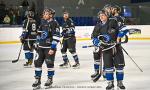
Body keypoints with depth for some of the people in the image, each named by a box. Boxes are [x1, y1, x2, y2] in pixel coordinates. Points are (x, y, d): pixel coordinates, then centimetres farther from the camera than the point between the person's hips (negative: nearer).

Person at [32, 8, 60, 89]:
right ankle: (37, 80, 11)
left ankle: (50, 79, 16)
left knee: (49, 63, -1)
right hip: (41, 47, 7)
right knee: (38, 62, 3)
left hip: (50, 47, -7)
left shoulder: (54, 24, -12)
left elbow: (56, 37, -17)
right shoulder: (43, 23, 10)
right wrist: (38, 44, 19)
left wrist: (53, 48, -20)